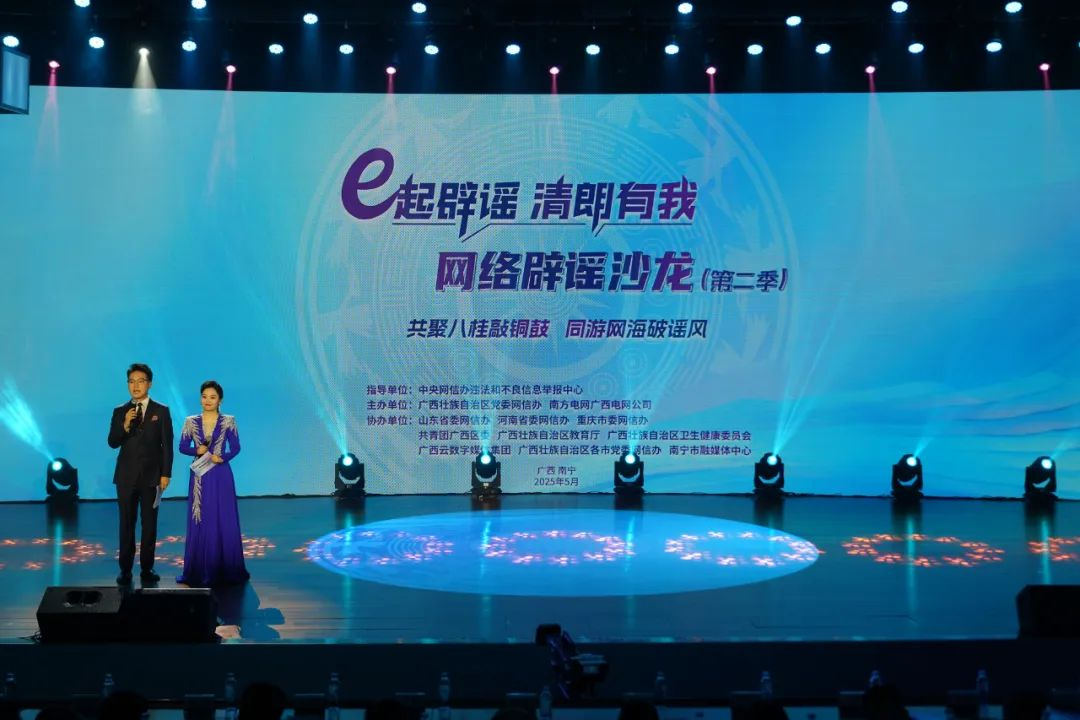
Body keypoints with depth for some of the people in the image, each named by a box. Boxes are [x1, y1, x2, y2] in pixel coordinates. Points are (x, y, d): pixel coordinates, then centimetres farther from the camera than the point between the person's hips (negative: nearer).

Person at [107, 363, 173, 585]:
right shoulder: (120, 412, 6)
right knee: (126, 524, 3)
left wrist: (166, 474, -6)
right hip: (127, 476, 1)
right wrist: (125, 425, -17)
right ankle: (125, 569, 8)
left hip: (151, 476, -1)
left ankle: (147, 568, 10)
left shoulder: (161, 411, 1)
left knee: (149, 524, 3)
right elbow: (112, 443, 0)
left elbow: (167, 445, 0)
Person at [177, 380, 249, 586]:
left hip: (221, 477, -1)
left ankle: (225, 571, 10)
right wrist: (197, 450, -15)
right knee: (200, 523, 3)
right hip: (200, 478, 1)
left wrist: (221, 458, -18)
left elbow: (235, 448, -1)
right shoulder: (190, 422, 4)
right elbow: (183, 447, 4)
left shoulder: (228, 421, 0)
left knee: (224, 523, 1)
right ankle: (199, 572, 9)